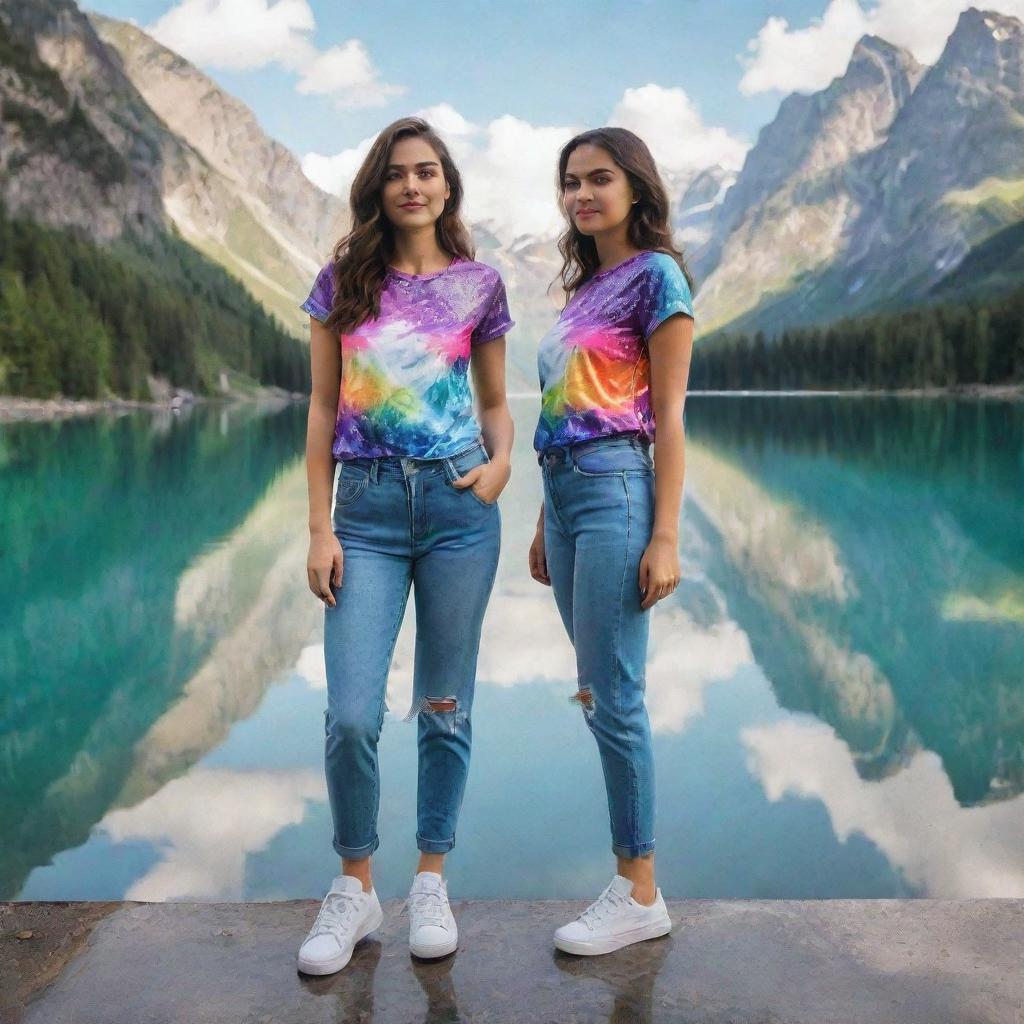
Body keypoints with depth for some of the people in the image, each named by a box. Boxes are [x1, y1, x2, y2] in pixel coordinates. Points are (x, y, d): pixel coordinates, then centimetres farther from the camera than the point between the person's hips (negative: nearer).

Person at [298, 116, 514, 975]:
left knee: (445, 705, 7)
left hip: (458, 502, 0)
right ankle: (355, 888, 15)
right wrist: (320, 528, -1)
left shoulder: (478, 285, 7)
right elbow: (323, 409, 5)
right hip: (367, 505, 0)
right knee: (352, 715, -6)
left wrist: (500, 463, -8)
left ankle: (431, 882, 23)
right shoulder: (343, 281, 6)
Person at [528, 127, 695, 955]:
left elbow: (667, 416, -9)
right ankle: (631, 877, 20)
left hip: (616, 490, -8)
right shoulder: (585, 285, 20)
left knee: (613, 697, -6)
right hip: (565, 492, 8)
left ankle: (641, 896, 6)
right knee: (601, 693, 10)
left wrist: (666, 537, -14)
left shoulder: (655, 275, -3)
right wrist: (546, 524, 18)